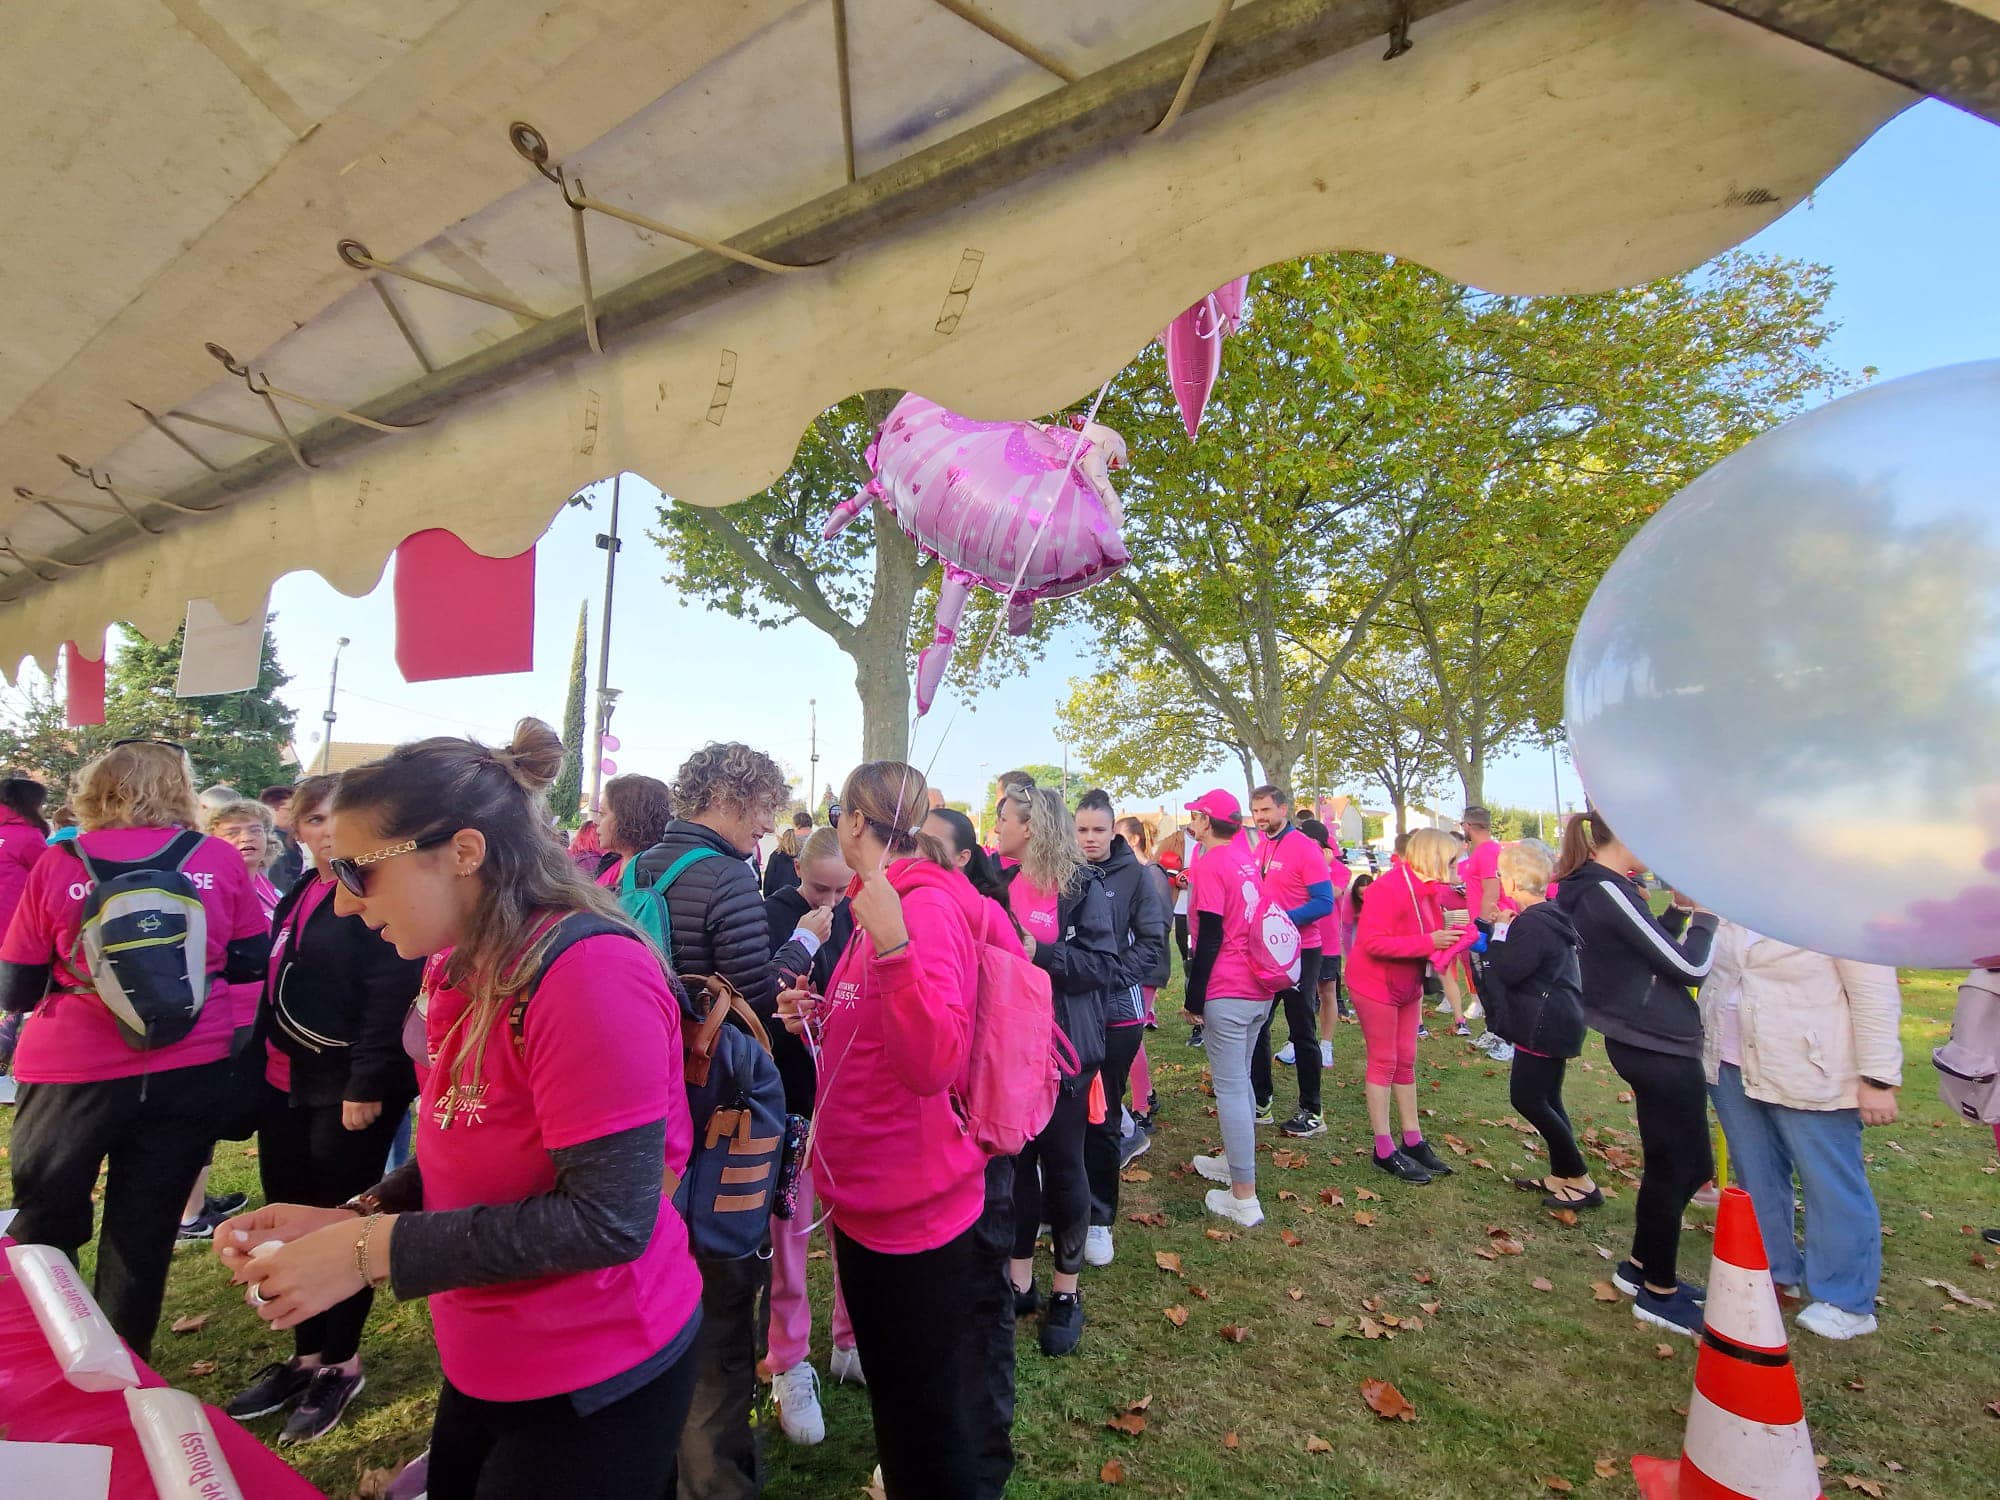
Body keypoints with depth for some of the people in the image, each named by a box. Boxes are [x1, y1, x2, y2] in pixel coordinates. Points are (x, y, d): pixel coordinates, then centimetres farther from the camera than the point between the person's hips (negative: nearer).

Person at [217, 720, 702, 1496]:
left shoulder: (590, 972, -29)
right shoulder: (461, 969, 1)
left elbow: (609, 1219, -27)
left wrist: (374, 1252, -23)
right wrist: (349, 1219, -4)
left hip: (595, 1380, -8)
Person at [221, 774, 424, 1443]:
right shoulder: (298, 895, 12)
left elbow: (390, 995, -21)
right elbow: (277, 986, 18)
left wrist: (367, 1086, -22)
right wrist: (261, 1063, 14)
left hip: (352, 1086, -8)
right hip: (287, 1081, 8)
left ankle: (342, 1362, 24)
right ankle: (307, 1354, 32)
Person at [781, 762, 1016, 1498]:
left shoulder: (929, 906, -21)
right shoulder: (888, 903, 8)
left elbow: (934, 1063, -29)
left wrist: (891, 944, -39)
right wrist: (820, 1018, 1)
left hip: (922, 1211, -9)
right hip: (869, 1199, 9)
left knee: (940, 1419, 11)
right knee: (895, 1397, 28)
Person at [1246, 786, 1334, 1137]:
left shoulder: (1305, 848, -13)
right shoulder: (1259, 848, 7)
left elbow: (1324, 902, -19)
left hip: (1298, 952, -7)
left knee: (1302, 1033, 4)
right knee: (1257, 1026, 13)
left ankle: (1311, 1112, 17)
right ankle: (1260, 1102, 26)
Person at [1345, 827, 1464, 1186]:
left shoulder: (1424, 889, 3)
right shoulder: (1388, 888, -25)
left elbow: (1426, 936, 12)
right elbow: (1372, 942, -30)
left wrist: (1447, 939, -8)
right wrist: (1428, 943, -29)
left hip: (1407, 986, 9)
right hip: (1375, 985, -9)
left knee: (1406, 1061, 14)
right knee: (1383, 1063, 0)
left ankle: (1414, 1141, 25)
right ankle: (1385, 1150, 10)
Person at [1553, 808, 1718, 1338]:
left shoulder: (1600, 888, 9)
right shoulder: (1606, 891, -22)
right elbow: (1689, 967, -18)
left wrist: (1679, 909, 9)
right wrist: (1703, 914, -3)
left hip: (1648, 1043, 10)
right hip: (1658, 1047, -10)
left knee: (1687, 1163, 20)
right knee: (1674, 1168, 5)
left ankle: (1641, 1268, 35)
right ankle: (1659, 1294, 22)